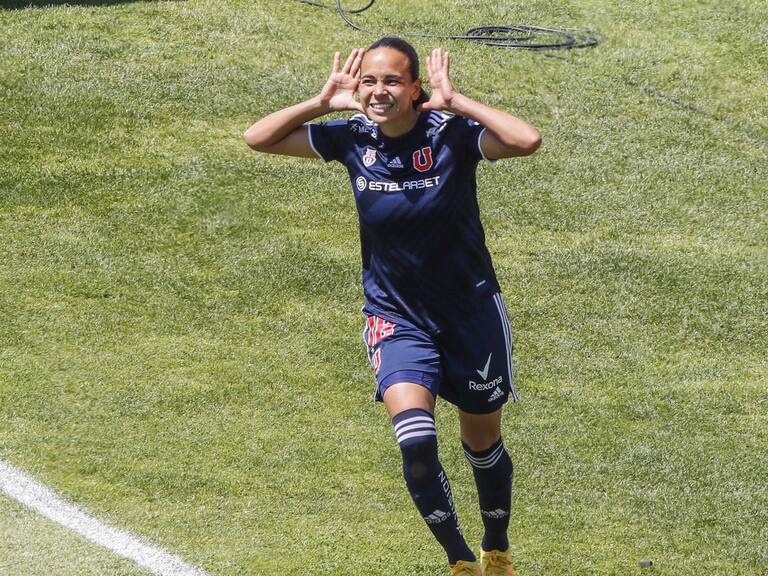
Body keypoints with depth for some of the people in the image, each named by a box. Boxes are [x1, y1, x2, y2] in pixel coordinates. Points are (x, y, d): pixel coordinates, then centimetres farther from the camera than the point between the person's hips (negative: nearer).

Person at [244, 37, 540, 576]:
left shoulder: (450, 132, -19)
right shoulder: (354, 138, -9)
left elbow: (527, 140, -37)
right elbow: (258, 138, -5)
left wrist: (454, 101, -31)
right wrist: (324, 102, -14)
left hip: (471, 310, -1)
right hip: (396, 315, 1)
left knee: (484, 444, 16)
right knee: (415, 440, -21)